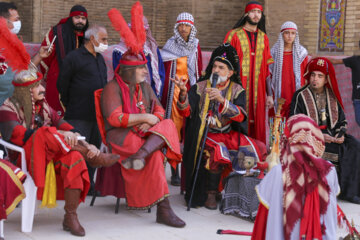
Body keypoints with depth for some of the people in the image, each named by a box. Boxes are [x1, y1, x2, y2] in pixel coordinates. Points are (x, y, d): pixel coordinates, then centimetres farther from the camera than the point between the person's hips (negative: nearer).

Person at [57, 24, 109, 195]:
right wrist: (69, 106, 5)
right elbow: (62, 85, -3)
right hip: (79, 116, -7)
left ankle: (89, 185, 21)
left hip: (98, 115, 8)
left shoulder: (100, 58, 17)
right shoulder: (73, 57, -7)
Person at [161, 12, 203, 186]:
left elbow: (199, 70, 14)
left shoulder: (195, 45, 12)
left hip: (191, 89, 3)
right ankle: (174, 172, -4)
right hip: (175, 89, -3)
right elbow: (165, 71, 0)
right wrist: (164, 96, -6)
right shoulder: (171, 45, 2)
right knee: (175, 126, -7)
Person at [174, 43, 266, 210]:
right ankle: (210, 194, -17)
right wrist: (183, 92, -25)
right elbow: (186, 112, -7)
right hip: (205, 134, -3)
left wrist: (222, 100, -28)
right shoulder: (200, 87, 4)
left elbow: (240, 116, -12)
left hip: (230, 135, 3)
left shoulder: (237, 90, 6)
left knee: (257, 149, -18)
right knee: (218, 153, -34)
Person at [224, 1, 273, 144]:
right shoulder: (234, 35, 2)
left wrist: (269, 95, 9)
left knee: (258, 126, 4)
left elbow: (267, 68, 13)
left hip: (258, 89, 4)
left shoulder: (263, 38, 13)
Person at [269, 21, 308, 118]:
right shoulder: (274, 52, 6)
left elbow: (305, 77, 7)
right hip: (278, 95, 0)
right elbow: (269, 75, 8)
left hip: (295, 94, 0)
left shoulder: (301, 53, 5)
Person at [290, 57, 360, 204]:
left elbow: (342, 120, 15)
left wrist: (341, 134, -7)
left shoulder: (332, 96, 12)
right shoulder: (300, 96, -2)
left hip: (331, 133, 5)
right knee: (344, 150, -28)